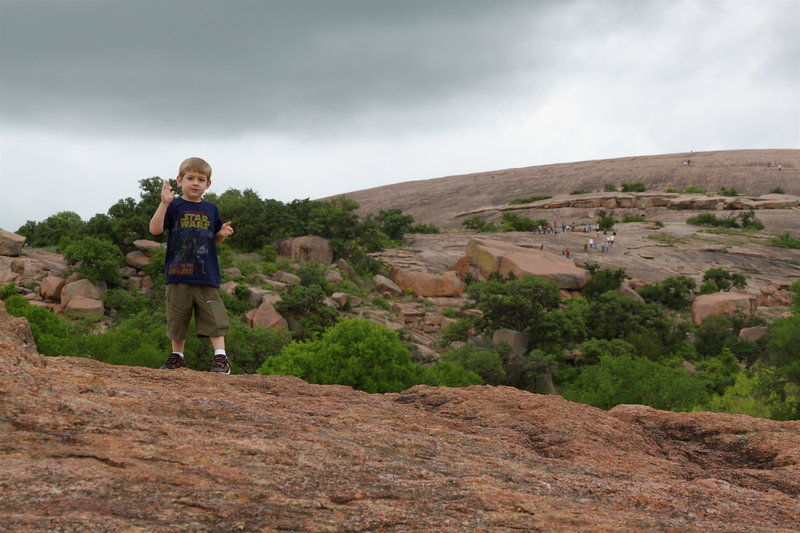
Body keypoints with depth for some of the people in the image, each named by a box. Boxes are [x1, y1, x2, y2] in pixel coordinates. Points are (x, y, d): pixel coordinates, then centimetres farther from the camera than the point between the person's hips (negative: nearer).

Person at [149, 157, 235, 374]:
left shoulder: (211, 209, 12)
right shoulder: (175, 206, 1)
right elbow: (155, 229, -12)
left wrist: (222, 234, -1)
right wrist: (164, 203, -21)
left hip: (207, 275, 1)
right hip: (178, 274, -1)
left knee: (214, 316, -6)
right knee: (178, 318, 7)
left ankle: (221, 357, -5)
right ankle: (177, 356, 20)